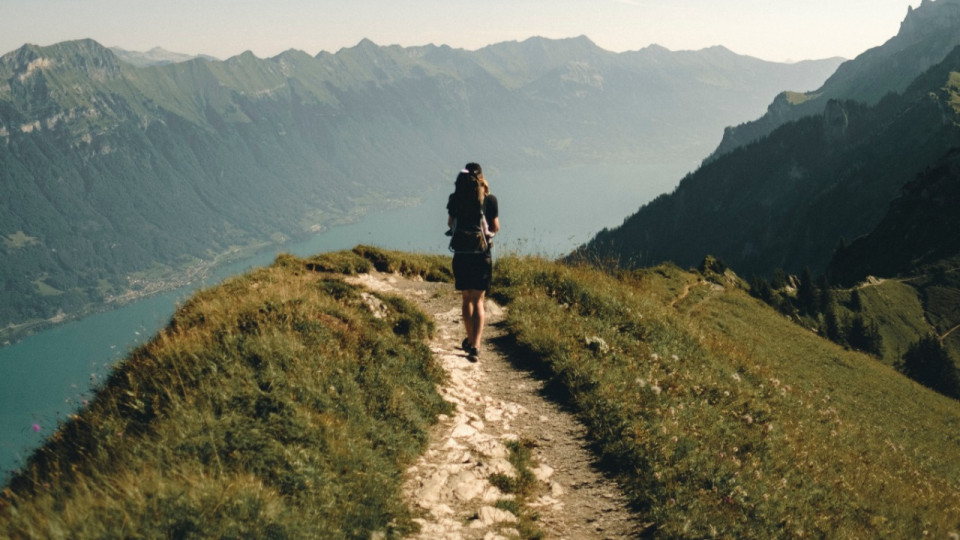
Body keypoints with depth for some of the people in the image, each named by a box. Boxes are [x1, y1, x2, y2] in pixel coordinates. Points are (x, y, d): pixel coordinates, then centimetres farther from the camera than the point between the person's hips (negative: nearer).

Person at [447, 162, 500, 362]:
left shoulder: (455, 199, -2)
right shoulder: (490, 200, -6)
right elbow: (495, 227, 3)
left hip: (461, 255, 1)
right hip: (482, 256, -1)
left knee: (466, 299, 17)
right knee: (478, 301, 3)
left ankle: (470, 340, 30)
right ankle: (475, 345, -12)